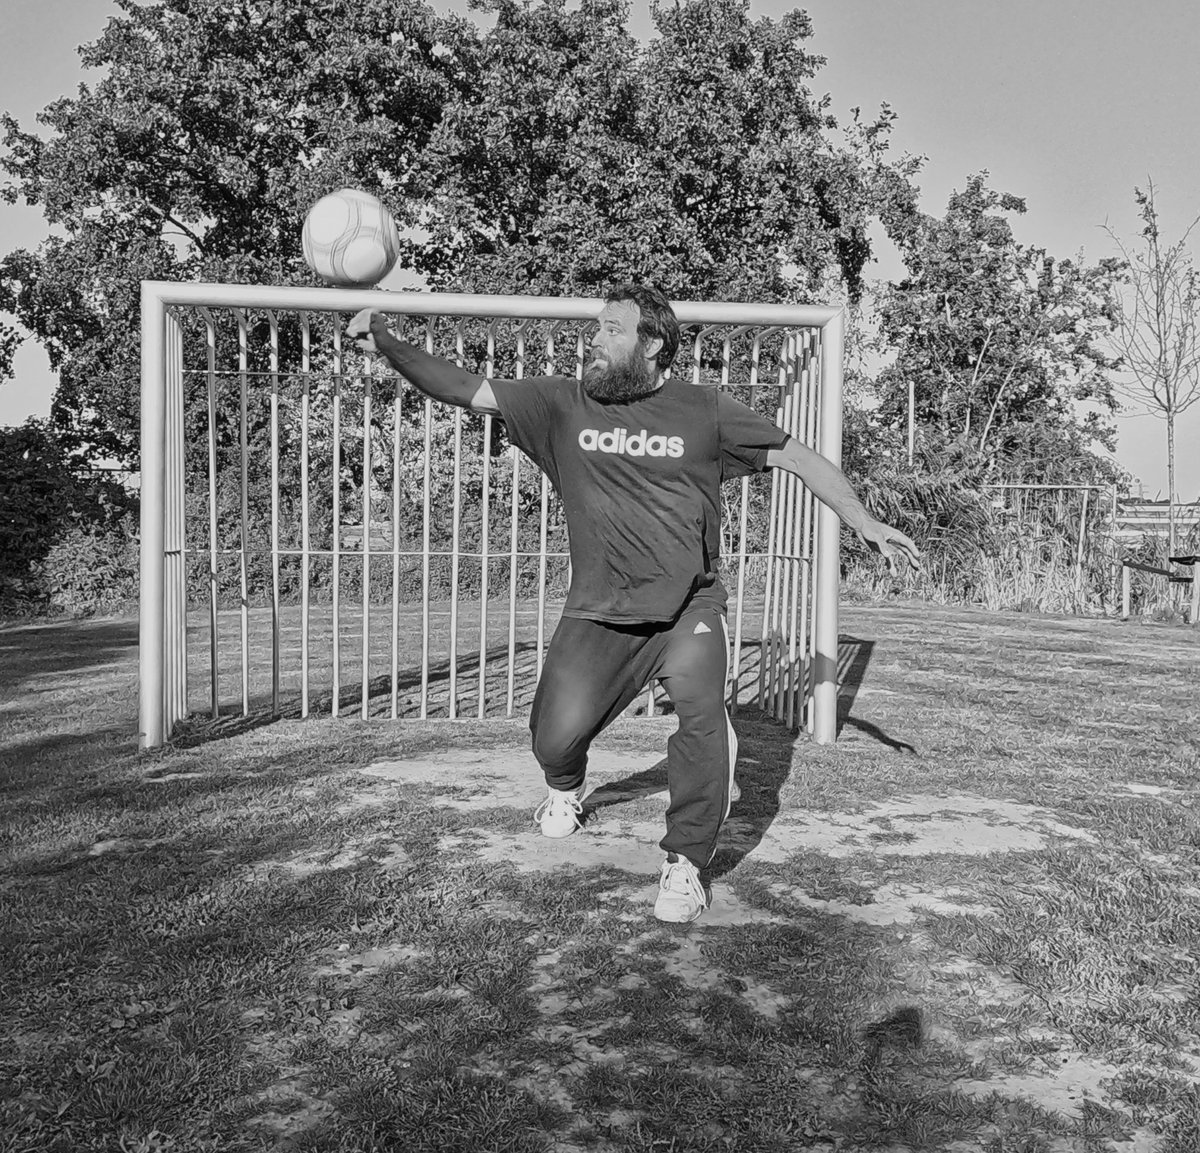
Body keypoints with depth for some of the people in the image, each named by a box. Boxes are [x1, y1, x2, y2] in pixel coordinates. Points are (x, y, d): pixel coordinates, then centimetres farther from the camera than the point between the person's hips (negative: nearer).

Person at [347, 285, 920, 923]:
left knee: (701, 711, -26)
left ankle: (685, 865, -2)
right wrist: (388, 346, -7)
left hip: (687, 607, -1)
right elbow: (465, 389, 4)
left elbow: (798, 457, 9)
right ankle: (566, 787, 28)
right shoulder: (563, 403, 6)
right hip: (596, 612, 1)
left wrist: (866, 523, 4)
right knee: (556, 738, -13)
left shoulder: (704, 410, 3)